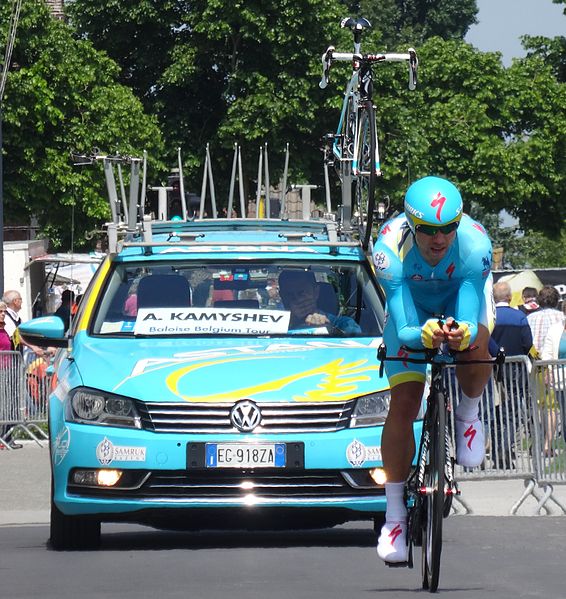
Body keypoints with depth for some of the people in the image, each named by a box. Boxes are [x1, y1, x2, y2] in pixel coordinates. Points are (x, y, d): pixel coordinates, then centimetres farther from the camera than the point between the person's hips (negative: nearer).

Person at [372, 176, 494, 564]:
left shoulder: (475, 244, -36)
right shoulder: (391, 248, -37)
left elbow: (470, 319, -37)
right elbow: (404, 330, -37)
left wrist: (463, 334, -60)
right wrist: (423, 335, -59)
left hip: (463, 298, 0)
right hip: (412, 304, 0)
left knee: (474, 348, -35)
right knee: (403, 404, -12)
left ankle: (468, 413, -2)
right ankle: (395, 514, -2)